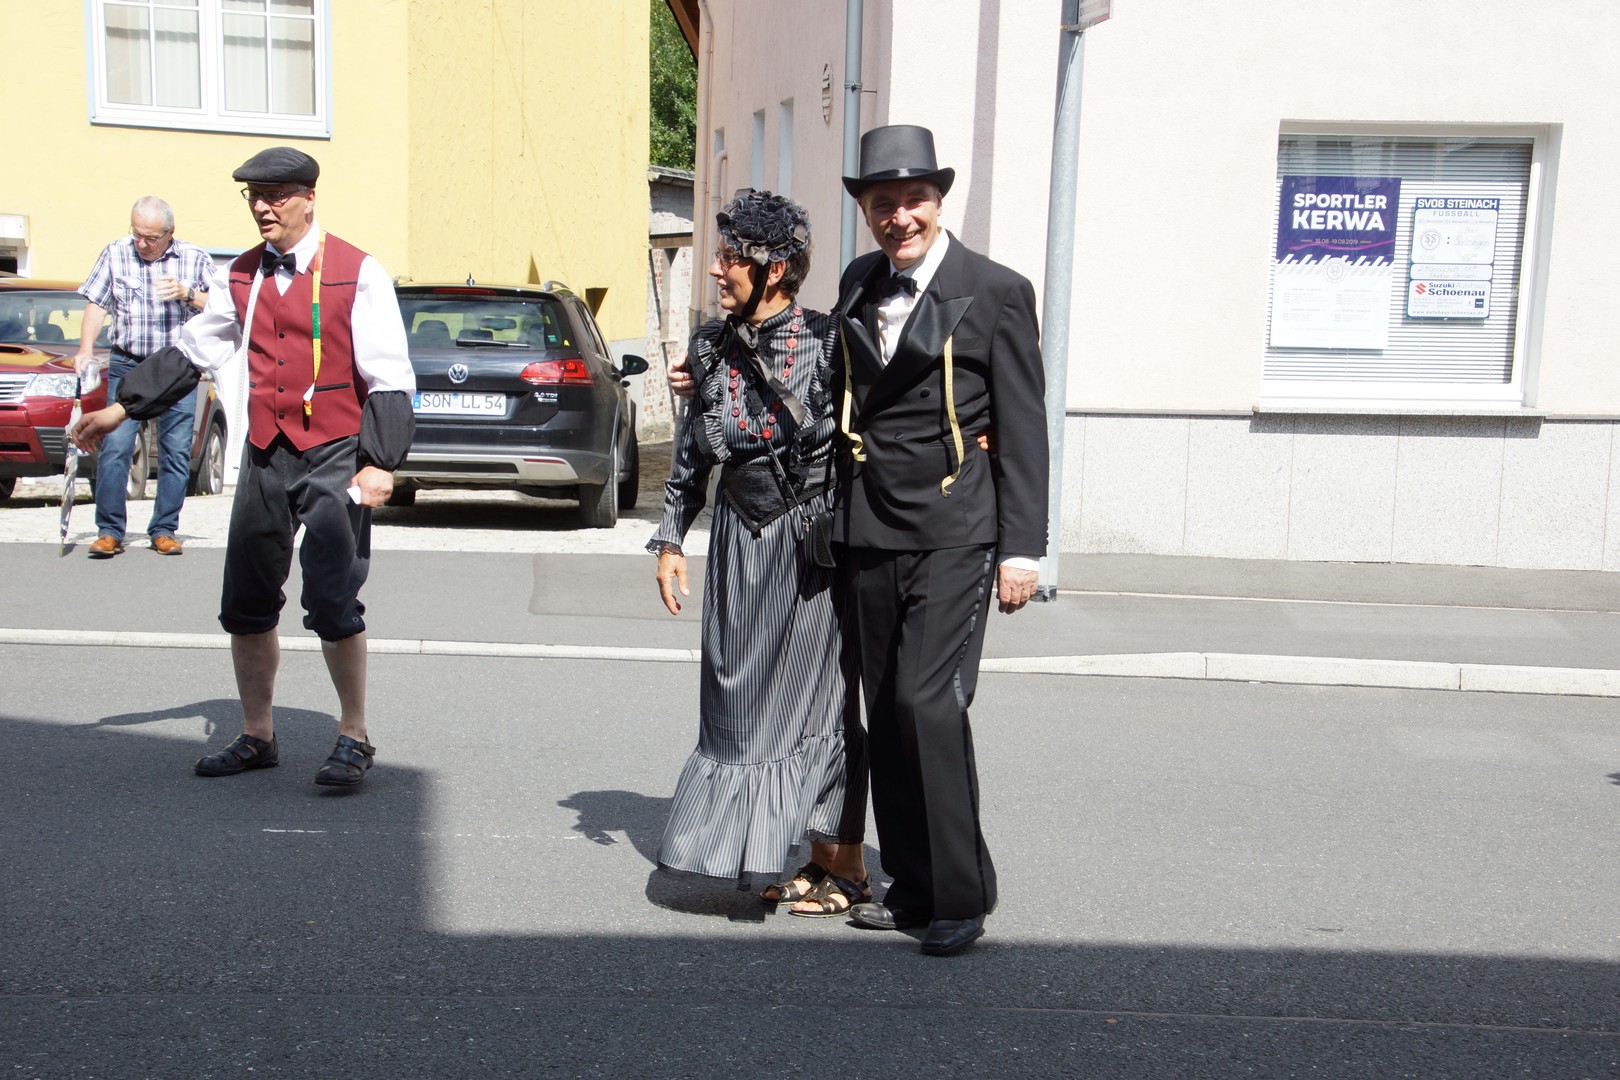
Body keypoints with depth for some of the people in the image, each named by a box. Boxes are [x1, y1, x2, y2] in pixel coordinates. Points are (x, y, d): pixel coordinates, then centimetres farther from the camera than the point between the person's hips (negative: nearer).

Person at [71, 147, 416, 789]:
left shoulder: (356, 273, -6)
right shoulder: (244, 277, 12)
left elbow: (390, 377, -8)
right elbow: (192, 353, 21)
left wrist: (380, 463, -14)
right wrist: (120, 410, 19)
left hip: (334, 458, -6)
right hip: (265, 455, 6)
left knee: (331, 603, -8)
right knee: (246, 606, 9)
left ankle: (354, 738, 9)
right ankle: (256, 737, 25)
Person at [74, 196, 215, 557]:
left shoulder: (195, 258, 4)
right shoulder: (115, 254, 6)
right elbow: (96, 304, 7)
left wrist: (187, 294, -15)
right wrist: (86, 349, -4)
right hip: (128, 365, 0)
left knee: (177, 453, 0)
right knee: (115, 447, -9)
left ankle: (164, 531, 9)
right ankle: (109, 532, -4)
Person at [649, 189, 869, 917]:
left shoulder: (828, 344, -12)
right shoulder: (712, 347, 4)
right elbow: (693, 452, 13)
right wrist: (670, 537, 11)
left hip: (812, 543, -6)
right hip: (740, 542, 6)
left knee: (815, 698, 2)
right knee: (742, 700, 9)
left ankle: (844, 864, 17)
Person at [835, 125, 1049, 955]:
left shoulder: (997, 293, -4)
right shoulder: (858, 286, 12)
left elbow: (1024, 430, -5)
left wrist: (1022, 550, -10)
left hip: (955, 533, -6)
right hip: (872, 533, 6)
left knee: (929, 701, -13)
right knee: (885, 712, 9)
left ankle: (962, 895, 0)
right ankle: (912, 887, 21)